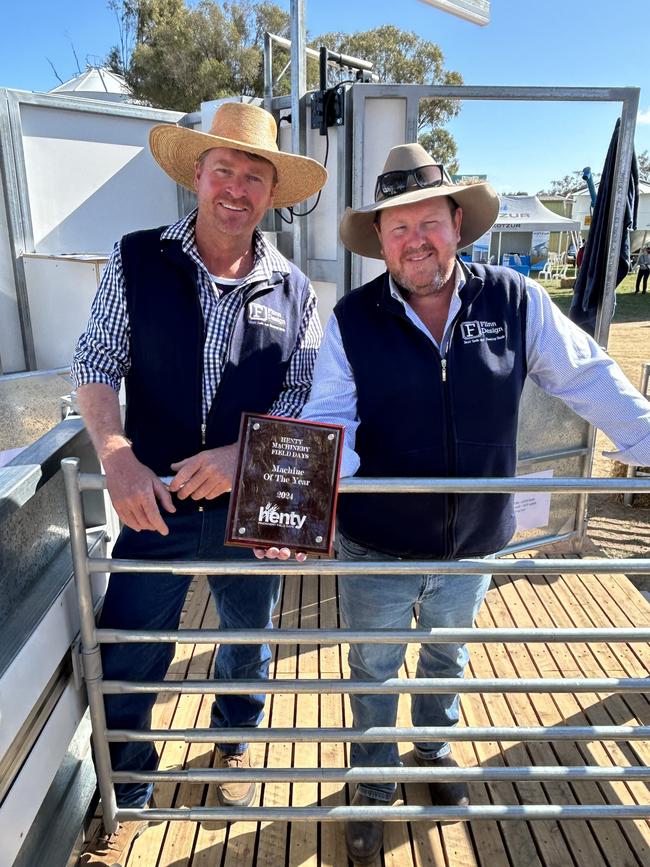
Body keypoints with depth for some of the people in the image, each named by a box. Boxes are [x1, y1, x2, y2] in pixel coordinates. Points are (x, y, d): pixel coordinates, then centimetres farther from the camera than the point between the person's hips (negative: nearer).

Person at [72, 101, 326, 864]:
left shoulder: (293, 292, -3)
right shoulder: (137, 261, -5)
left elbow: (303, 397, -3)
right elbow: (95, 364, -6)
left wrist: (242, 453, -20)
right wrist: (118, 457, -22)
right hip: (154, 501, -1)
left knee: (248, 642, 21)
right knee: (124, 662, 8)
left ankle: (234, 744, 53)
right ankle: (126, 799, 38)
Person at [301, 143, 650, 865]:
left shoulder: (514, 301, -10)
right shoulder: (351, 320, -13)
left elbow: (589, 379, -2)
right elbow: (329, 422, -19)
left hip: (473, 544, 2)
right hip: (376, 549, -1)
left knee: (447, 655, 27)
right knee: (374, 670, 18)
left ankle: (435, 751, 58)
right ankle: (373, 790, 46)